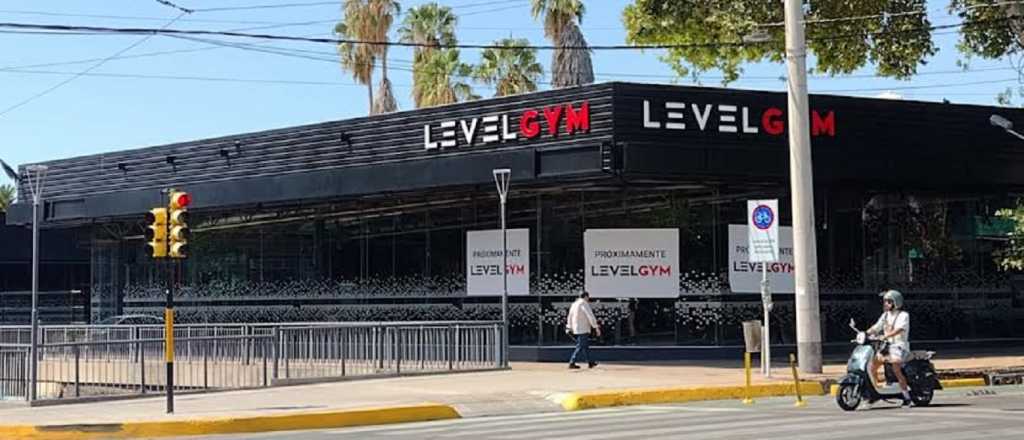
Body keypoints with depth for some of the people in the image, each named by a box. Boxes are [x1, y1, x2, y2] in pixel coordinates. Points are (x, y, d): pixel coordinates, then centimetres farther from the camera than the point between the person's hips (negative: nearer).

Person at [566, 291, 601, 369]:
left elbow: (570, 317, 21)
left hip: (576, 329, 9)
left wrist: (569, 327, 28)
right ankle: (572, 363, -13)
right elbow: (590, 316, -17)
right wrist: (596, 327, -16)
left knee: (586, 345, 16)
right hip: (583, 329, -9)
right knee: (580, 346, -9)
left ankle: (590, 362, 22)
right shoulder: (584, 303, -12)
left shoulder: (574, 304, 14)